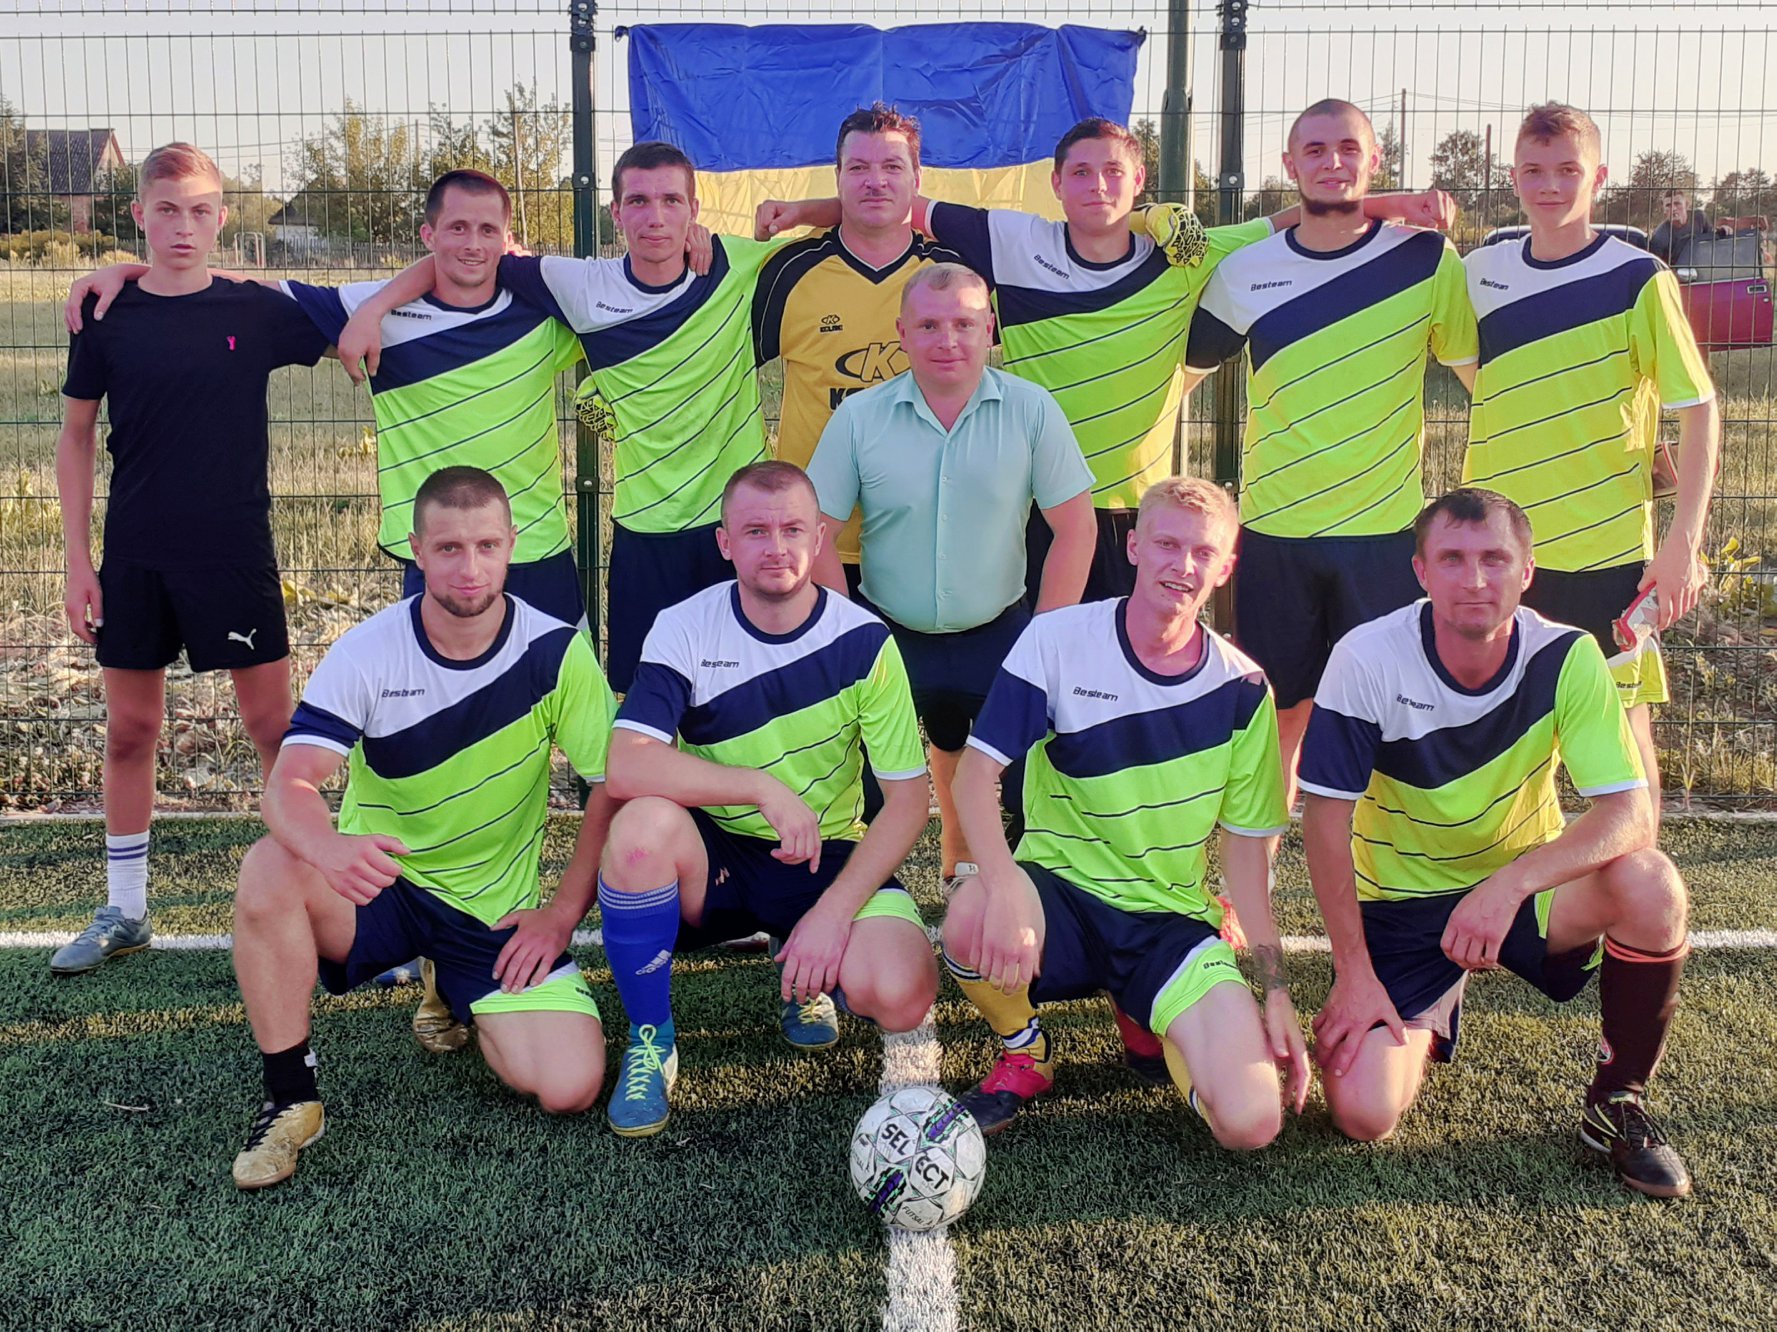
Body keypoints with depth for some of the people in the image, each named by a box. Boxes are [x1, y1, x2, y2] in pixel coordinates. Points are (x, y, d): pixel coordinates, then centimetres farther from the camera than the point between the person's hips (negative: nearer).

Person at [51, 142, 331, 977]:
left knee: (273, 726, 1)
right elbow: (76, 437, 6)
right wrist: (77, 559, 2)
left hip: (235, 550, -1)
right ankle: (123, 912, 23)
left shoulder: (257, 311, -3)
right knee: (130, 728, 9)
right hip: (134, 555, 2)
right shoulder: (106, 316, 0)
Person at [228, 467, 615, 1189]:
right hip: (376, 885, -1)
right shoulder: (366, 653, -12)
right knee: (268, 869, -34)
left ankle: (464, 1003, 20)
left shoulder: (556, 650, -11)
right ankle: (291, 1097, -13)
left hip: (498, 909, 1)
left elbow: (613, 784, -3)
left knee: (571, 1087, -16)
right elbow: (289, 784, -23)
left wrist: (564, 910, -9)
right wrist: (326, 846, -46)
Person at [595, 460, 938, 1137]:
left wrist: (834, 911, -19)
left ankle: (814, 978, 14)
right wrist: (765, 788, -31)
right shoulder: (685, 630, -9)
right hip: (714, 854, 0)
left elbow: (907, 801, -7)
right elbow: (626, 766, -24)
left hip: (828, 858, 1)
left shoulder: (863, 642, -8)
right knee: (642, 825, -35)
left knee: (899, 996, -27)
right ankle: (650, 1041, -11)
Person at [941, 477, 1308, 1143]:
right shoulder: (1057, 640, -9)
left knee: (1251, 1121, -18)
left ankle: (1150, 1020, 18)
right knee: (973, 921, -39)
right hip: (1059, 891, -2)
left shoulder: (1240, 688, -1)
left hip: (1171, 919, 2)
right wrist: (1007, 885, -34)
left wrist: (1276, 988, 1)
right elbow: (975, 774, -15)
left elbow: (1246, 844, 6)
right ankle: (1024, 1054, -2)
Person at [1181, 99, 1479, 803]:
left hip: (1387, 532, -1)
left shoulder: (1427, 259, -2)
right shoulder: (1244, 271, 3)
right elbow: (1179, 371, 13)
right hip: (1273, 533, 1)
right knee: (1278, 716, 11)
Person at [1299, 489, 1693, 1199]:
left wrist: (1508, 884, -37)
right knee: (1362, 1113, -18)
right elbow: (1326, 818, -14)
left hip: (1528, 885, 1)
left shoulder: (1567, 657, -16)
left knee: (1651, 885, -31)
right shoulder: (1367, 660, -21)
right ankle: (1431, 1019, 20)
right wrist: (1354, 974, -15)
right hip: (1402, 901, -1)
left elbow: (1630, 814, -21)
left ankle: (1617, 1104, -5)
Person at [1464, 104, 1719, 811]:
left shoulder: (1638, 279, -8)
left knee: (1622, 729, 4)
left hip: (1606, 548, -4)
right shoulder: (1482, 273, 5)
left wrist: (1683, 544, -13)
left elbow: (1700, 412, -7)